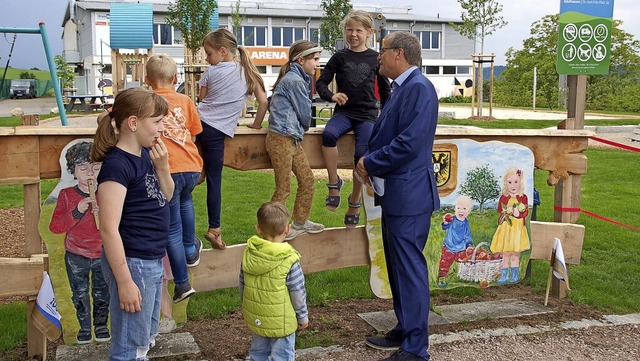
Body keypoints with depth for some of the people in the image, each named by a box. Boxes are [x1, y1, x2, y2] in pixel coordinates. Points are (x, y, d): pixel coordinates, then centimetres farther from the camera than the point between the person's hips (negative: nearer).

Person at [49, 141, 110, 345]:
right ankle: (84, 327, 31)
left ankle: (101, 324, 32)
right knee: (80, 294, 13)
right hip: (76, 255, 0)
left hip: (102, 254, 0)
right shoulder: (66, 195, -7)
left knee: (102, 293, 13)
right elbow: (54, 227, -13)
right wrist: (76, 212, -26)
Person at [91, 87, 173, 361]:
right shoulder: (116, 165, -20)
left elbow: (166, 198, 16)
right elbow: (109, 229, -21)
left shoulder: (146, 154, 6)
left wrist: (162, 167, -3)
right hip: (132, 264, -9)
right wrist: (124, 282, -21)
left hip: (153, 261, 9)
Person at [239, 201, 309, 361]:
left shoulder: (248, 254, -8)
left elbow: (242, 284, 4)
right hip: (281, 322, -5)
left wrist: (246, 307, 20)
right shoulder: (290, 260, -22)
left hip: (255, 319, 5)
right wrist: (303, 317, 1)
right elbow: (298, 292, -14)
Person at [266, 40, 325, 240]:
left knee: (307, 180, 14)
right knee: (284, 188, -1)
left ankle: (300, 222, 26)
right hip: (281, 139, -10)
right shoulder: (295, 81, -14)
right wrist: (304, 127, 11)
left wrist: (301, 128, 5)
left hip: (292, 139, 10)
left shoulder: (297, 78, 16)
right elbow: (305, 114, -7)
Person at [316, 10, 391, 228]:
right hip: (344, 112, 1)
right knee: (328, 134, -32)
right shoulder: (340, 57, 5)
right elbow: (321, 83, 5)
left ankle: (354, 202, 3)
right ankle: (334, 183, -16)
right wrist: (331, 96, -15)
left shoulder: (375, 59, 4)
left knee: (362, 154, -19)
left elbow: (385, 90, 13)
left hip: (367, 114, 0)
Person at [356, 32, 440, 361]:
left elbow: (409, 143, -24)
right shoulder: (401, 88, 14)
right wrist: (369, 163, 1)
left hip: (409, 195, -10)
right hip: (396, 195, 10)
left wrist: (370, 163, -12)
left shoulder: (418, 88, -16)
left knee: (410, 269, -3)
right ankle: (404, 331, 32)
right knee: (397, 267, 18)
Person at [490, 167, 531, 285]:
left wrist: (519, 213, -25)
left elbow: (526, 212, -7)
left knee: (515, 254, 6)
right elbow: (499, 209, -6)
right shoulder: (503, 197, 2)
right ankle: (504, 275, 11)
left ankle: (515, 275, 17)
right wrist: (510, 211, -20)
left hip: (518, 229, -1)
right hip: (505, 228, 1)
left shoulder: (523, 197, 0)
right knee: (505, 254, 4)